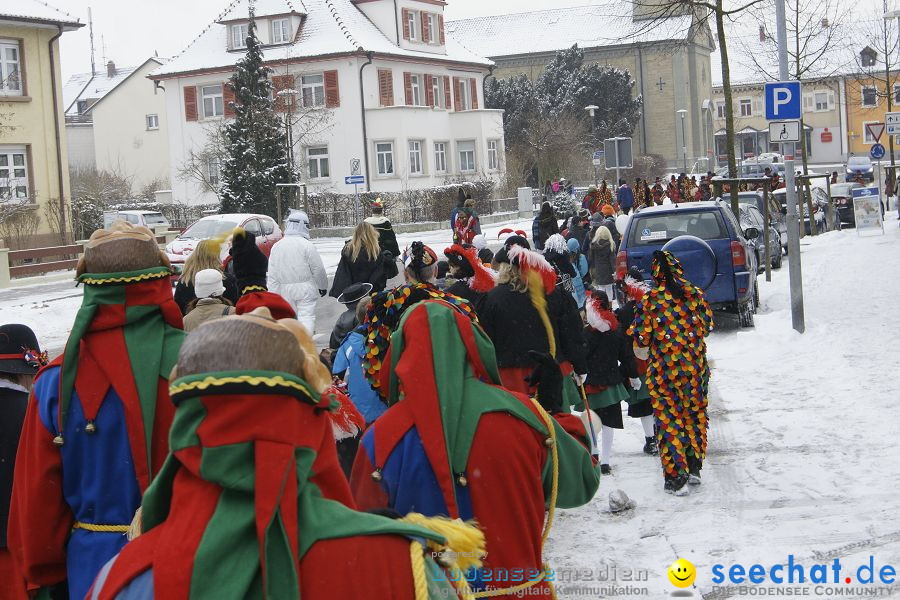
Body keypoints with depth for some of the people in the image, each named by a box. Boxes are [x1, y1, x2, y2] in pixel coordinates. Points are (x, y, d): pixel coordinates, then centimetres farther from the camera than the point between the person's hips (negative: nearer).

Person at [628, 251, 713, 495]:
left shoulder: (650, 299, -11)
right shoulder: (696, 294, -2)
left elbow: (641, 338, -7)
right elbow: (708, 325, 10)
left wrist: (643, 352, 15)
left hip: (664, 371, -3)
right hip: (696, 368, 3)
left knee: (669, 420, 3)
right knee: (695, 415, 18)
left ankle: (676, 479, 2)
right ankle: (693, 469, 27)